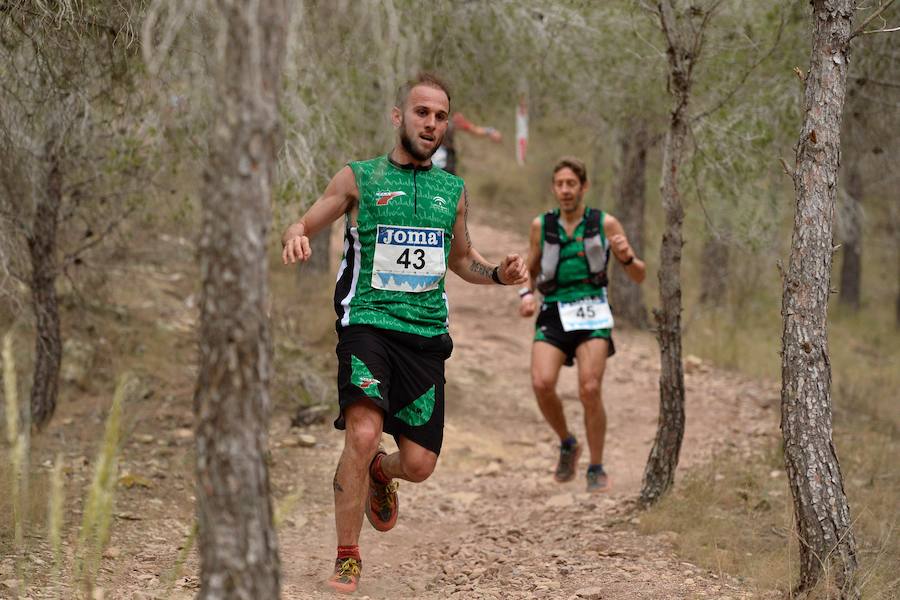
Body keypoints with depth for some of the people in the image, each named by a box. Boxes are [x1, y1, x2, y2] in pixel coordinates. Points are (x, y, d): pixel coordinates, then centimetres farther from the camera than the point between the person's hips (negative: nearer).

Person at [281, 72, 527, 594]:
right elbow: (303, 227, 4)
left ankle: (379, 473, 39)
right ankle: (348, 558, -8)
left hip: (426, 334, 4)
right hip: (368, 322, -4)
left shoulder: (454, 190, 14)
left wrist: (498, 274, 7)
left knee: (419, 464, 0)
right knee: (363, 434, -25)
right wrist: (294, 236, -21)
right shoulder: (359, 178, 4)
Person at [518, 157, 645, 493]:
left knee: (590, 390, -17)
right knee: (542, 384, -20)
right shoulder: (542, 225, 9)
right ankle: (567, 444, 9)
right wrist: (527, 294, 2)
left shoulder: (605, 224, 3)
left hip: (592, 314, -2)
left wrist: (627, 257, -16)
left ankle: (596, 469, 1)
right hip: (553, 314, 2)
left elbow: (639, 276, 6)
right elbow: (531, 271, 23)